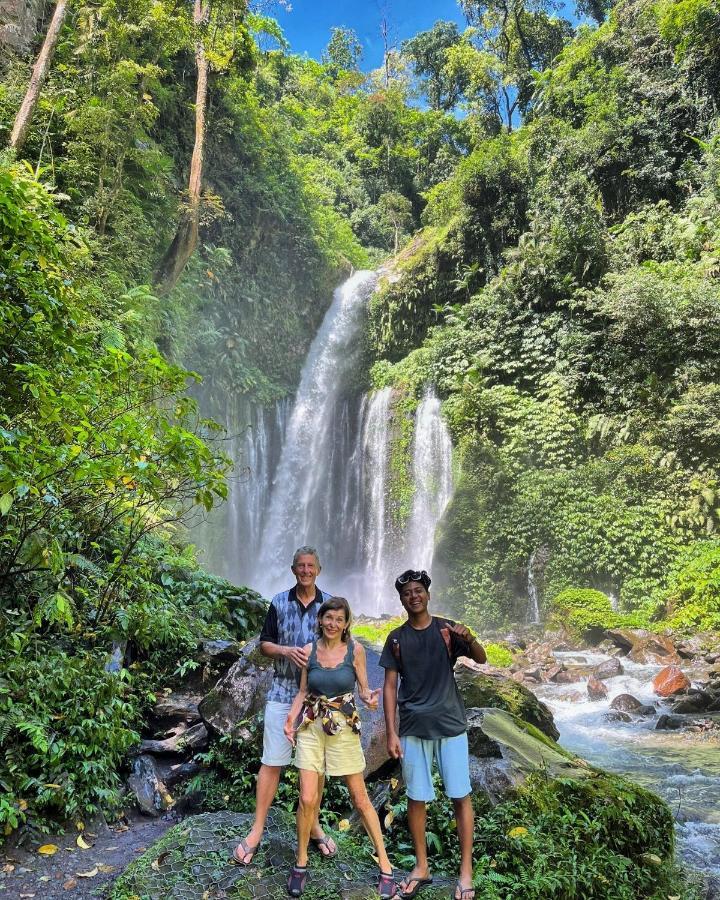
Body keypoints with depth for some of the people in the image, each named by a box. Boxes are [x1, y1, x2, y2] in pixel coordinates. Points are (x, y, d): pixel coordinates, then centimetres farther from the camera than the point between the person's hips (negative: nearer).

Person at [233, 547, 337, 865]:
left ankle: (312, 824, 27)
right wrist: (286, 651, -15)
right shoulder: (279, 602, 2)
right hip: (283, 693, 0)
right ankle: (257, 830, 15)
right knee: (272, 761, 2)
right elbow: (264, 644, 5)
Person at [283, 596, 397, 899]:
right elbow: (302, 692, 6)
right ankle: (301, 863, 21)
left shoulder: (355, 649, -7)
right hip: (311, 729, 1)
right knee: (308, 800, -2)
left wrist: (370, 699, -22)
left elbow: (363, 689, 0)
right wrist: (291, 719, -8)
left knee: (360, 799, 6)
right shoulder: (309, 650, -2)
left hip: (344, 729, -1)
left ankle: (385, 865, 20)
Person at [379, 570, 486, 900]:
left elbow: (481, 659, -10)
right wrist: (391, 732, -3)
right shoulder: (396, 638, 2)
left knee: (460, 796, 3)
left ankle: (466, 872, 16)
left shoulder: (447, 629, -2)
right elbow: (390, 686, 3)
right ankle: (421, 867, 26)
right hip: (413, 728, 1)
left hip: (450, 725, -1)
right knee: (416, 798, 10)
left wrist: (469, 639, -32)